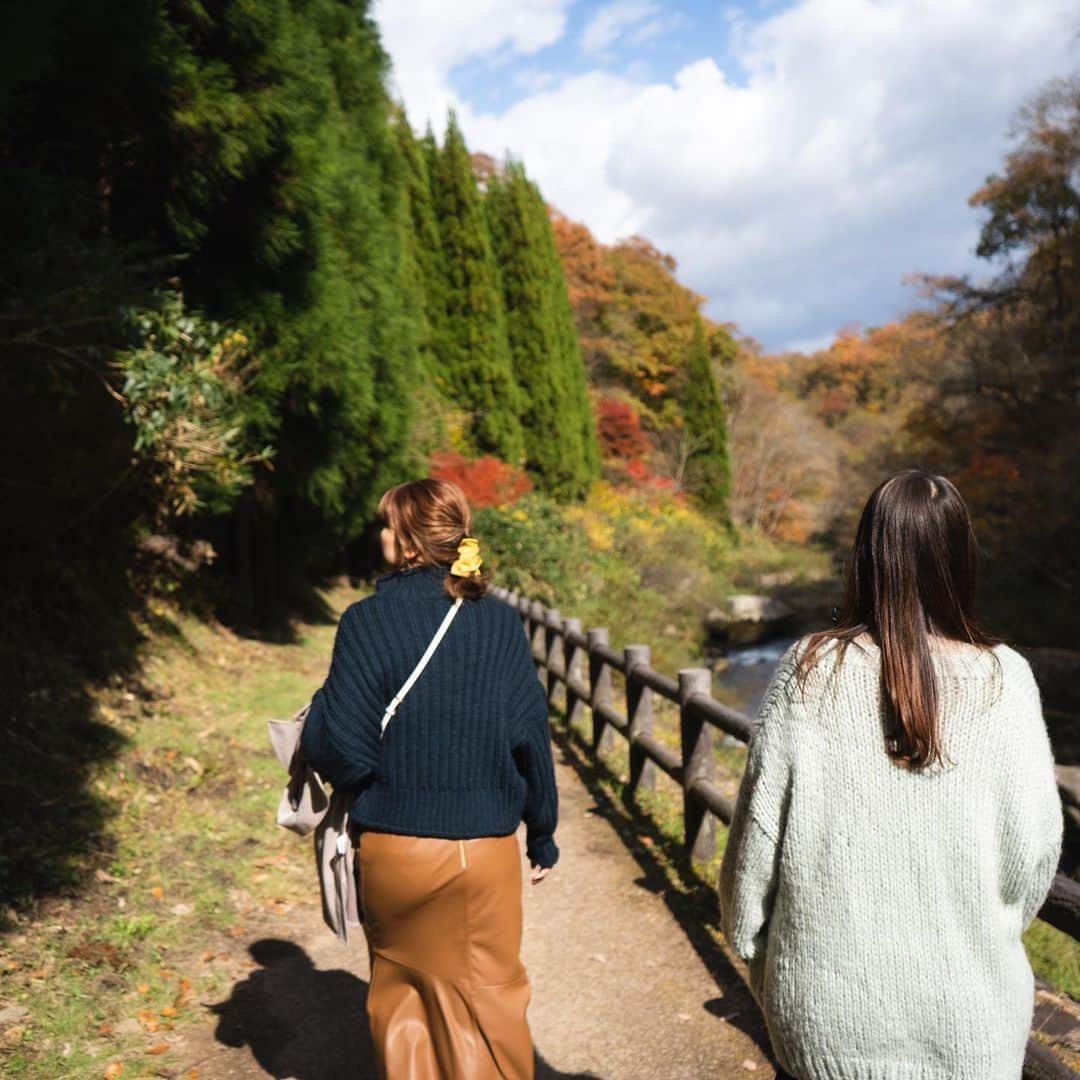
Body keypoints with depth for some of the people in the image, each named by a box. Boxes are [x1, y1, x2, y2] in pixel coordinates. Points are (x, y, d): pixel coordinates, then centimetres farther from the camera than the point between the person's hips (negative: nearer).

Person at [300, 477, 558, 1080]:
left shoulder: (369, 621, -11)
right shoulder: (501, 622, -6)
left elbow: (339, 747, -13)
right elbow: (531, 736, -3)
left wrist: (313, 723, 10)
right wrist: (543, 837, 9)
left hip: (393, 847, -1)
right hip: (486, 849, 1)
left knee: (400, 996, 21)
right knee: (487, 1002, 16)